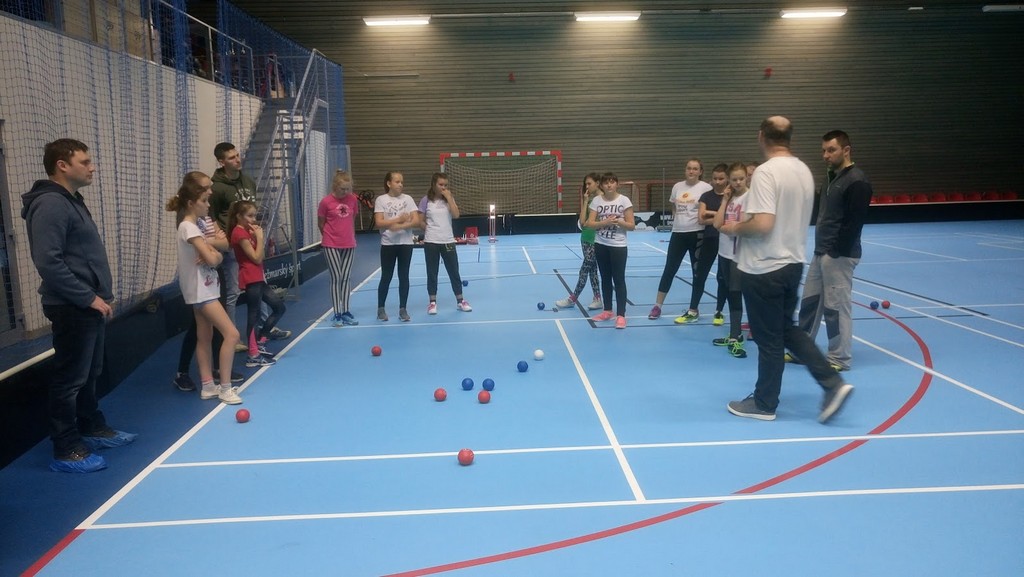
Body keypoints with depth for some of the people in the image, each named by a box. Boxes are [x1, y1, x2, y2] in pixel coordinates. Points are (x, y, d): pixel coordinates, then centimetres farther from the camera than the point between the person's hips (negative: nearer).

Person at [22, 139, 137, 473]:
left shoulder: (72, 201, 15)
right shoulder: (50, 204, -17)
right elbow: (49, 263, -24)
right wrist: (89, 297, -20)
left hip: (89, 306, 10)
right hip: (73, 309, -10)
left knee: (89, 374, 20)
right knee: (69, 379, -1)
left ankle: (94, 430, 33)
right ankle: (66, 452, 8)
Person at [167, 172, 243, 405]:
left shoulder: (195, 227, 12)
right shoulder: (188, 228, -17)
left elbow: (217, 256, 6)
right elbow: (211, 259, -24)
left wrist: (213, 253, -15)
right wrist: (212, 253, -3)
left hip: (204, 289, 10)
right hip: (201, 291, -10)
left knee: (205, 338, 12)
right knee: (231, 334, -12)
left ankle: (208, 386, 18)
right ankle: (225, 388, -7)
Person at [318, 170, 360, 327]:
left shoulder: (353, 199, -1)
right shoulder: (326, 202, -11)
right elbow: (320, 223, 1)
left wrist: (349, 236, 12)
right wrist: (330, 236, 11)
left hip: (349, 245, 3)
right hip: (331, 246, -3)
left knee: (345, 279, 8)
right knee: (336, 279, -1)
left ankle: (345, 312, 16)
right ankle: (337, 314, 6)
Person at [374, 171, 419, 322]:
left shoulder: (408, 199, 2)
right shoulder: (381, 200, -3)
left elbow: (416, 221, -5)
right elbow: (379, 223, -11)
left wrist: (400, 227, -19)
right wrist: (398, 220, -15)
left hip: (405, 243, 2)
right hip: (388, 244, -2)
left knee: (404, 276, 5)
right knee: (386, 277, 5)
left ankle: (403, 309, 13)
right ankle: (381, 309, 19)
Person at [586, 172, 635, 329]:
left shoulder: (624, 200, -6)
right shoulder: (596, 200, 1)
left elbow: (631, 225, -6)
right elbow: (590, 223, -4)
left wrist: (618, 221, -23)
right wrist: (605, 222, -20)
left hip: (618, 246, -3)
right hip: (600, 245, 3)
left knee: (619, 280, -2)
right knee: (605, 279, 13)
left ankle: (620, 315, 1)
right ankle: (607, 311, 25)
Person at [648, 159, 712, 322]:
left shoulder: (706, 188, -7)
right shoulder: (677, 186, 8)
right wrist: (678, 219, 8)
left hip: (697, 234, -4)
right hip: (678, 233, 4)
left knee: (698, 273, 5)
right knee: (669, 269, 8)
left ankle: (693, 311, 14)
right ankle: (657, 306, 17)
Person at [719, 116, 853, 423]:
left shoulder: (766, 172, -19)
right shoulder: (804, 170, 8)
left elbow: (763, 223, -26)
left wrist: (735, 228, -8)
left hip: (764, 269, -8)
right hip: (793, 263, 8)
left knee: (769, 339, 4)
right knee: (788, 329, 22)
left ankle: (764, 403, 19)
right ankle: (833, 383, 15)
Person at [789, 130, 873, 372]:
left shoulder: (857, 181, -14)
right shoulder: (830, 177, 15)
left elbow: (854, 223, -19)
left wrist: (836, 252, -20)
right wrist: (821, 248, 13)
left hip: (839, 255, -9)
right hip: (821, 252, 10)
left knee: (836, 306, -3)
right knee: (809, 301, 14)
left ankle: (839, 358, 9)